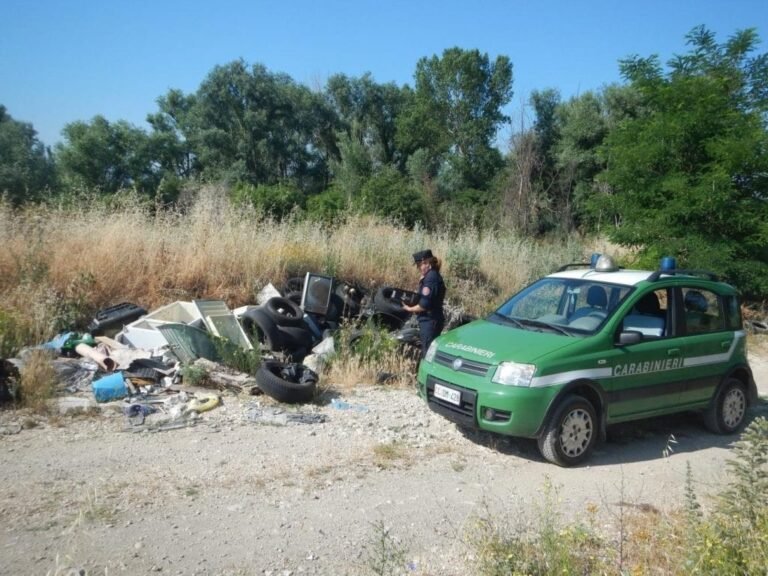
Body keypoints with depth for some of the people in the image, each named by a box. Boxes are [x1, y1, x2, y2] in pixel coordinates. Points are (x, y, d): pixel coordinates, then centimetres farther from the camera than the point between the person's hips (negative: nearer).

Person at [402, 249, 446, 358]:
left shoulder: (430, 278, -18)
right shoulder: (434, 276, 13)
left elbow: (424, 305, -22)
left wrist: (410, 309, -7)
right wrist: (421, 282, 7)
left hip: (429, 321, -10)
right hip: (432, 320, 10)